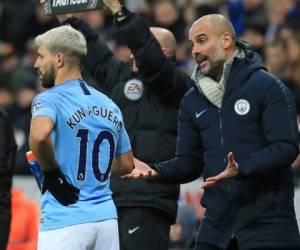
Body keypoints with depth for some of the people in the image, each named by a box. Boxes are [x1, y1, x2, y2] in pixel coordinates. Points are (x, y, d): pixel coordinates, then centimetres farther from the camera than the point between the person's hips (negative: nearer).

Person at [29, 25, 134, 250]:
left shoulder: (48, 100, -7)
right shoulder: (109, 105, 15)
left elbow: (39, 135, -29)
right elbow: (126, 164, 21)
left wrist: (51, 173, -14)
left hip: (64, 220, -6)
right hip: (106, 215, 6)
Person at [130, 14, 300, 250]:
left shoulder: (267, 87, -5)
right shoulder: (193, 101, 14)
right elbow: (189, 162, 15)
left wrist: (241, 169, -27)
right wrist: (155, 171, -5)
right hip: (216, 226, 6)